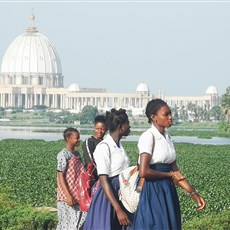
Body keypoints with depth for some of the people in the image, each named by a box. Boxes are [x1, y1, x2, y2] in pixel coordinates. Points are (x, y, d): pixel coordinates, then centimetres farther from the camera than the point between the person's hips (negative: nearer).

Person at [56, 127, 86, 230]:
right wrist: (68, 195, -19)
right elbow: (60, 176, -14)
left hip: (78, 196, 7)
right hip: (68, 197, -7)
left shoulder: (77, 154, 12)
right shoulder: (63, 155, -11)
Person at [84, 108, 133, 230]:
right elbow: (103, 181, -19)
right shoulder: (104, 147, -14)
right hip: (108, 198, -7)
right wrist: (118, 210, -25)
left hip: (122, 196, 8)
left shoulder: (119, 145, 10)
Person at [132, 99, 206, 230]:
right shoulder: (148, 136, -12)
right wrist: (169, 175, -6)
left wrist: (193, 193, 2)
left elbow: (175, 171, 11)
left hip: (167, 192, 7)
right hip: (152, 192, -7)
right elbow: (144, 172, -20)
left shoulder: (167, 138, 12)